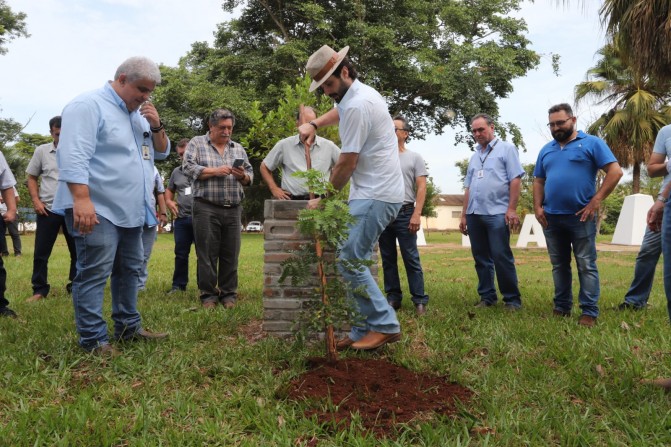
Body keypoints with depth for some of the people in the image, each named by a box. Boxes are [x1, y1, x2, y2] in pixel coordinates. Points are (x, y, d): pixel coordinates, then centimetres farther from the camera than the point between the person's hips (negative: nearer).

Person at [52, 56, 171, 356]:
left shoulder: (139, 113, 18)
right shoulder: (88, 105, -9)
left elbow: (161, 152, 18)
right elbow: (74, 156, -19)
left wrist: (156, 126, -1)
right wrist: (82, 199, -28)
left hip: (130, 210, 9)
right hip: (98, 209, -9)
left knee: (130, 270, 13)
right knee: (94, 273, -7)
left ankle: (128, 327, 24)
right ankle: (93, 339, -2)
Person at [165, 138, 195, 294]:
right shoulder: (176, 172, 15)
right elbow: (169, 190, 29)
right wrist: (169, 201, 9)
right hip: (181, 219, 4)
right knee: (181, 254, 9)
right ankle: (178, 285, 18)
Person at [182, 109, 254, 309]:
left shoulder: (238, 148, 19)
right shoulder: (197, 143, 7)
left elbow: (250, 176, 16)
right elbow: (188, 168, -6)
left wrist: (243, 176, -7)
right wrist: (215, 171, -12)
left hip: (233, 210, 4)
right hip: (206, 208, -3)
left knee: (230, 255, 5)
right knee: (207, 254, -2)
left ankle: (229, 294, 13)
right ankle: (208, 295, 7)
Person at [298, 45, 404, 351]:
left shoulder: (356, 105, -16)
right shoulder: (361, 93, 17)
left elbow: (346, 164, -15)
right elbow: (341, 112, 43)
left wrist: (323, 200, -3)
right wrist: (314, 124, 24)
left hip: (374, 197, -11)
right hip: (379, 194, 11)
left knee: (349, 261, -12)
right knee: (356, 261, 8)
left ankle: (384, 325, -5)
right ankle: (364, 331, 11)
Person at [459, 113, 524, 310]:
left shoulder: (506, 148, 3)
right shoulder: (474, 156, 21)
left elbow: (515, 179, -5)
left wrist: (511, 209, -13)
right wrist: (464, 215, 16)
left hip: (497, 213, -6)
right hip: (474, 214, 6)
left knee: (501, 257, -7)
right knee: (481, 258, 8)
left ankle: (512, 299, 3)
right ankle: (487, 296, 17)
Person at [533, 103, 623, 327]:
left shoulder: (591, 143, -2)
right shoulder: (546, 150, 14)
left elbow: (615, 171, -8)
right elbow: (538, 181, 17)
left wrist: (596, 201, -13)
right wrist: (537, 207, 2)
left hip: (580, 217, -5)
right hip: (551, 218, 5)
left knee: (586, 266, -1)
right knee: (559, 265, 12)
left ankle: (589, 312, 3)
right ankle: (561, 307, 21)